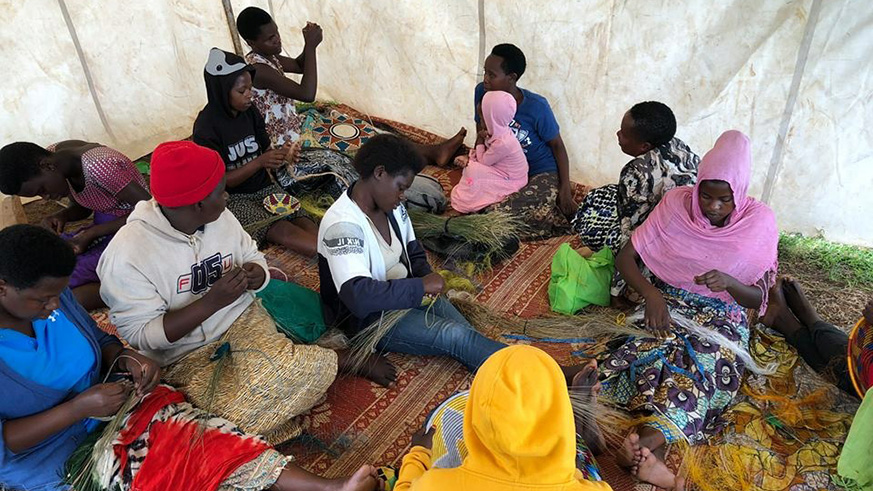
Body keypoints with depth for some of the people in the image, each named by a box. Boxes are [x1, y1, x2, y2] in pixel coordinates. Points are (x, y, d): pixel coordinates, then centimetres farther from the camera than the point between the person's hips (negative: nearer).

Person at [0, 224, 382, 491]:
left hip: (105, 406, 5)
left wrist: (123, 359, -9)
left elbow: (98, 340, 13)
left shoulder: (51, 293, -3)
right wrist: (78, 409, -26)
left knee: (202, 437, -19)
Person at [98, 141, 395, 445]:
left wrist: (256, 274, -15)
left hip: (242, 318, 3)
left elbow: (253, 257, 11)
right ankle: (347, 360, -13)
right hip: (187, 356, -3)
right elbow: (142, 336, -19)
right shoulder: (126, 257, -21)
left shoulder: (219, 217, -4)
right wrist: (212, 301, -29)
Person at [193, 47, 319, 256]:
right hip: (233, 198, -5)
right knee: (283, 232, -31)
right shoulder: (206, 127, -13)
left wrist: (278, 156, -14)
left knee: (308, 226, -23)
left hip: (264, 187, 6)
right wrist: (259, 162, -24)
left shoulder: (249, 112, 3)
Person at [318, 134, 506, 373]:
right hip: (370, 317, -7)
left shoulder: (392, 206, 0)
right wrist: (421, 286, -29)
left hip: (405, 294, 8)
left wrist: (426, 278, -7)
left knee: (465, 329, -16)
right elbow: (359, 297, -36)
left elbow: (414, 251, 15)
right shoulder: (343, 225, -26)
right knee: (457, 336, -23)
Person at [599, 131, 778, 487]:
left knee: (709, 359, -34)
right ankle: (653, 445, -49)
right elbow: (625, 257, -2)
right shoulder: (676, 203, -3)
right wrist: (650, 293, -21)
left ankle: (653, 434, -52)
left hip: (723, 317, 0)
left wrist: (728, 282, -24)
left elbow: (757, 298, -1)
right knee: (657, 347, -34)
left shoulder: (759, 222, -3)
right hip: (667, 304, 1)